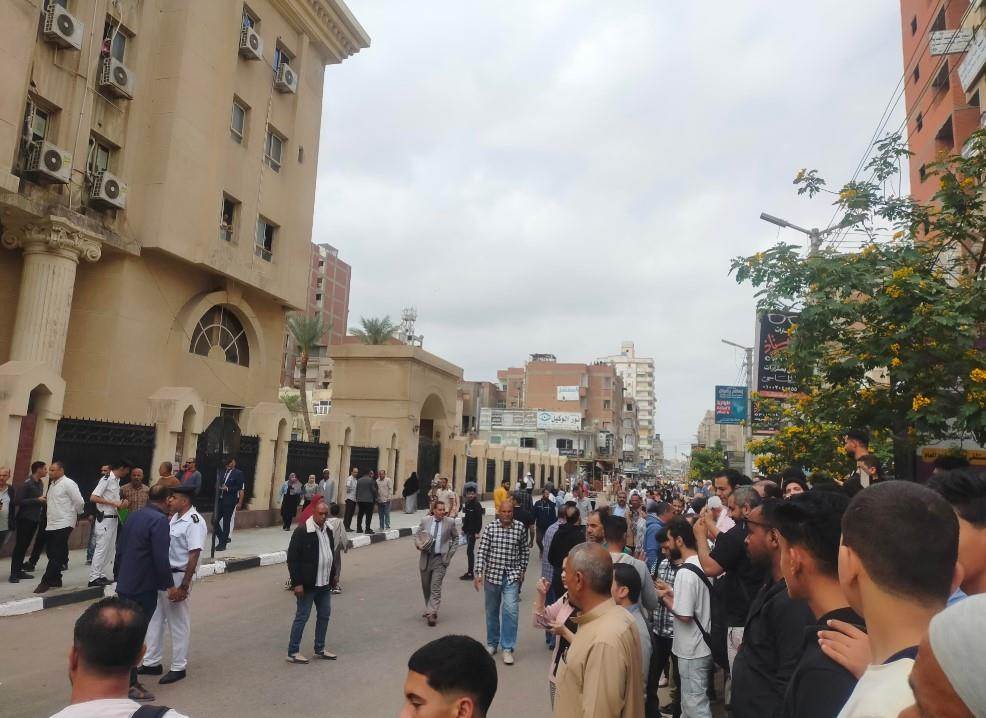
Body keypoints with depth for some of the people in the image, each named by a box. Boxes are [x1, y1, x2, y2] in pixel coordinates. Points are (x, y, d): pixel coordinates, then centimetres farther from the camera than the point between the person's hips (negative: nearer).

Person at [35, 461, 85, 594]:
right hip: (51, 524, 9)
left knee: (57, 555, -5)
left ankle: (46, 582, -2)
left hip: (63, 524, -9)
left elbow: (79, 502, -14)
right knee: (51, 552, 12)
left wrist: (75, 513, 0)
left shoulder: (68, 483, -12)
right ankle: (56, 580, 22)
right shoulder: (52, 484, 15)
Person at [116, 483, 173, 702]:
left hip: (125, 584, 8)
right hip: (144, 587, -8)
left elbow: (121, 548, 15)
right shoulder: (159, 520, -19)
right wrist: (169, 585, -10)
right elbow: (161, 558, -22)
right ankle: (130, 684, 11)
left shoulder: (133, 516, 7)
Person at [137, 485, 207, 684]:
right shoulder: (174, 518, 7)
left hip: (177, 577, -8)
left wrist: (183, 587, -21)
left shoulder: (194, 522, -19)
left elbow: (194, 556, -20)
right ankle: (152, 663, 32)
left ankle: (179, 667, 20)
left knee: (178, 623, 5)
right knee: (155, 619, 17)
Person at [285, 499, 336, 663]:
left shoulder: (328, 530, 6)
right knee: (302, 617, 2)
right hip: (307, 585, -7)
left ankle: (320, 649, 28)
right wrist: (297, 583, -18)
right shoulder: (302, 532, -17)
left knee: (324, 615, 14)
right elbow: (292, 559, -17)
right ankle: (292, 653, 15)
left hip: (324, 583, 7)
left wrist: (332, 577, 14)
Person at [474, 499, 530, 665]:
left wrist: (522, 570, 8)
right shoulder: (489, 528, -7)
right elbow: (482, 551, -8)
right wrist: (479, 573, -15)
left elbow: (525, 550, 9)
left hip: (512, 576, -1)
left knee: (511, 610, -13)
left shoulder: (520, 527, -4)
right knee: (492, 611, 14)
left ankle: (508, 648, 1)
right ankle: (492, 643, 33)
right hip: (492, 575, 1)